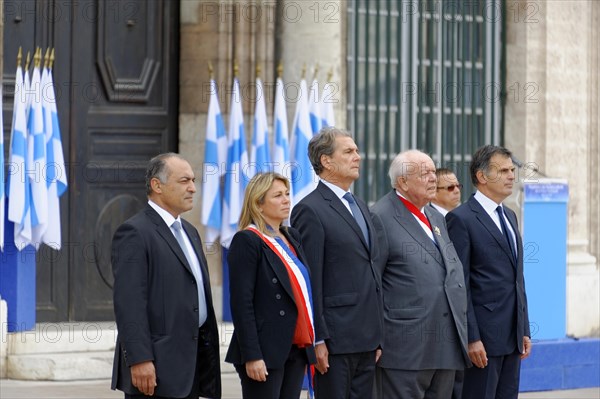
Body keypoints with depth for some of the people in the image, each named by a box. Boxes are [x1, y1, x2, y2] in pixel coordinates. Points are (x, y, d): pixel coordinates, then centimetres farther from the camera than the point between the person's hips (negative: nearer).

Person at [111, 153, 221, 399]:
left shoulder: (189, 232, 20)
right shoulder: (135, 233, -10)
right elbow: (128, 302, -17)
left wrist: (209, 357, 17)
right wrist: (139, 360, -24)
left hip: (191, 365, 9)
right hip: (156, 366, -9)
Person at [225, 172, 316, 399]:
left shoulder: (292, 238, 15)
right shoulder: (247, 241, -9)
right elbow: (241, 303, -14)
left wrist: (310, 343, 13)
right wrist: (251, 356, -20)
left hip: (296, 349, 7)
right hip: (265, 353, -7)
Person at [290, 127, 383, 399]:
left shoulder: (359, 207, 19)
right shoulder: (310, 210, -8)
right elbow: (309, 281, -13)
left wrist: (377, 336, 18)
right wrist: (317, 340, -17)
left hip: (366, 338, 8)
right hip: (335, 338, -8)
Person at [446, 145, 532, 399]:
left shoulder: (509, 217, 17)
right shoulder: (461, 218, -8)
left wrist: (525, 330, 15)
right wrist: (471, 338, -17)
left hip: (512, 337, 8)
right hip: (484, 335, -8)